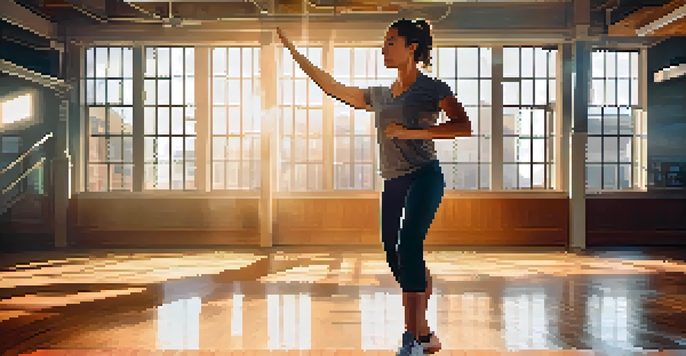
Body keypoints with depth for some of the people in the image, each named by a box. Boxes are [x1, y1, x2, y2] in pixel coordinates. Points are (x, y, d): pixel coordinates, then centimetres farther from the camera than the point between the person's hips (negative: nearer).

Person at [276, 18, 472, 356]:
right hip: (392, 183, 7)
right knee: (395, 256, 4)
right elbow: (332, 87, 21)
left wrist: (409, 132, -16)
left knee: (409, 244, -22)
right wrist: (292, 49, 21)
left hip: (424, 176, -7)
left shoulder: (432, 88, 1)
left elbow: (464, 126, -10)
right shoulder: (378, 95, 19)